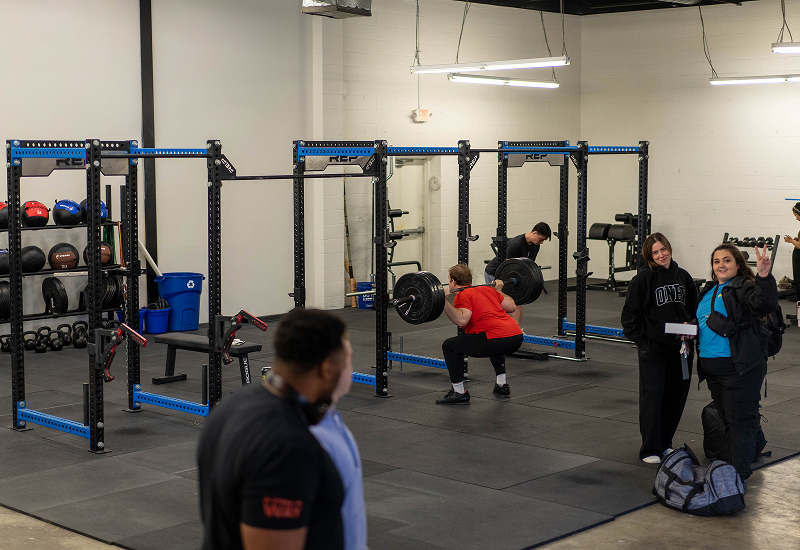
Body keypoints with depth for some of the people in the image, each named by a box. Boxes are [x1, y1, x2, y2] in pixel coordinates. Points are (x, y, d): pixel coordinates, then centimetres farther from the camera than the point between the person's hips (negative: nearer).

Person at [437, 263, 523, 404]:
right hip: (517, 338, 8)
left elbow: (462, 320, -16)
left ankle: (459, 392, 6)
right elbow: (511, 306, 29)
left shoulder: (463, 295, 2)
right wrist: (499, 290, 44)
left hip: (497, 340, -8)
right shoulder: (487, 290, 24)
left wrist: (444, 301, -14)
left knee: (449, 346, 3)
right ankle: (502, 385, 36)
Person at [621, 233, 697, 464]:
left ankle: (665, 442, 25)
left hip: (680, 348, 5)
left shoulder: (683, 277, 8)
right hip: (653, 347, -5)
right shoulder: (643, 279, -8)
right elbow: (630, 315, -6)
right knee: (652, 395, -6)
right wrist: (641, 341, -10)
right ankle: (650, 449, 2)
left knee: (677, 394, 10)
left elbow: (695, 309, 18)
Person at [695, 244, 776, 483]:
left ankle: (739, 475, 1)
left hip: (739, 366, -8)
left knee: (740, 420, -4)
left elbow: (766, 303, -28)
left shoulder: (743, 288, -8)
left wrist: (764, 276, -42)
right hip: (712, 367, 8)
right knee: (725, 417, 18)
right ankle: (728, 467, 31)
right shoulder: (708, 291, 17)